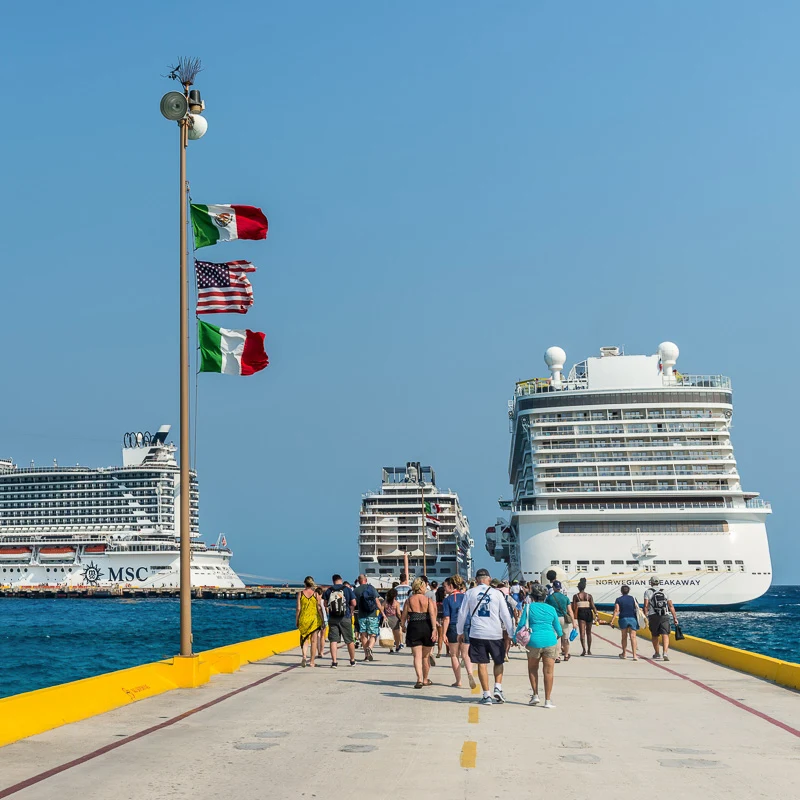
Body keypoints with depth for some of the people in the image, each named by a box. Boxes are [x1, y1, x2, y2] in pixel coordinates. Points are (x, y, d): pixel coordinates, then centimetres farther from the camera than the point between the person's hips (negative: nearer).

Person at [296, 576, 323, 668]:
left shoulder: (300, 593, -2)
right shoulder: (316, 594, -3)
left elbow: (298, 609, -2)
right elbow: (319, 609, -3)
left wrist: (296, 620, 7)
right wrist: (322, 620, 6)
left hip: (303, 619, 0)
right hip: (314, 619, 0)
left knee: (304, 639, 11)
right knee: (313, 640, 8)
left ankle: (304, 656, -12)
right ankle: (312, 661, 11)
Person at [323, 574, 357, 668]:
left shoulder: (328, 590, 2)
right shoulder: (347, 589, 0)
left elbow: (325, 604, 3)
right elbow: (353, 604, -3)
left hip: (332, 618, 0)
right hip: (345, 618, 0)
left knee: (333, 640, 0)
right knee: (349, 640, 11)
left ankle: (334, 662, -8)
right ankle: (353, 661, 21)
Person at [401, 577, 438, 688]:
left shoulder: (409, 600, 1)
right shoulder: (428, 600, 0)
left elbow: (404, 615, 4)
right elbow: (432, 614, -12)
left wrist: (403, 626, 22)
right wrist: (434, 629, -16)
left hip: (413, 628, -1)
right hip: (427, 628, 1)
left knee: (417, 656, -3)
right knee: (426, 656, 15)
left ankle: (419, 679, -19)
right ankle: (425, 679, 26)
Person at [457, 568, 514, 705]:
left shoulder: (469, 593, 3)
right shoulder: (497, 593, 0)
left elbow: (462, 614, 7)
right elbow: (505, 615, 0)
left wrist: (460, 632, 19)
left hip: (476, 633, 0)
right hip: (495, 633, 0)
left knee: (482, 664, 5)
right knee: (498, 662, 17)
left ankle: (486, 695, 4)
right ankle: (498, 688, 1)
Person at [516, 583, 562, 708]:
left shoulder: (529, 607, 1)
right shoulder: (551, 609, 9)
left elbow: (521, 625, -1)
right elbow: (558, 628, 16)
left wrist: (515, 637, 14)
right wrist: (559, 635, 38)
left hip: (534, 641, -1)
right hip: (550, 641, 1)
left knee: (532, 669, 19)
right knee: (548, 671, 4)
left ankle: (535, 695, 13)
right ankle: (548, 701, 4)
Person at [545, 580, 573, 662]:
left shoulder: (549, 597, -2)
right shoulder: (565, 597, 2)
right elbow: (570, 611, 1)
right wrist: (573, 622, 4)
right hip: (564, 619, 2)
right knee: (565, 638, 15)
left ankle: (556, 657, -8)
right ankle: (566, 655, 29)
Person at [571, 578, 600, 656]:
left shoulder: (576, 596, -1)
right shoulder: (589, 596, 2)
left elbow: (574, 607, -3)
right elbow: (593, 606, -4)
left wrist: (573, 616, 8)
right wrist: (596, 615, -3)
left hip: (581, 614, -2)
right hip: (589, 613, 2)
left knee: (582, 633, -4)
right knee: (589, 633, 15)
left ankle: (584, 650, -19)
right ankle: (589, 650, 21)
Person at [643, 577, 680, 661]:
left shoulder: (648, 592, 4)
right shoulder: (664, 592, 13)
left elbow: (646, 606, -7)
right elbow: (671, 606, 9)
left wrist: (645, 617, -7)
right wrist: (675, 617, 12)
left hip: (653, 616, -1)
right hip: (664, 616, 1)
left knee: (655, 636, 14)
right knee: (665, 635, -7)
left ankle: (657, 654, 25)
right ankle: (665, 653, -26)